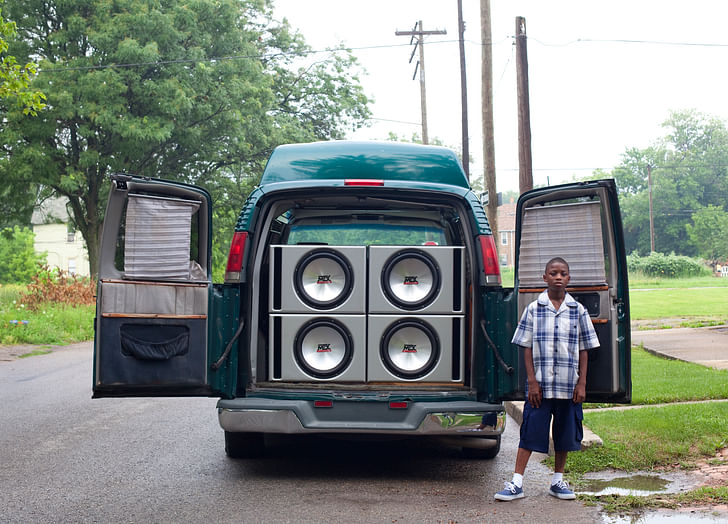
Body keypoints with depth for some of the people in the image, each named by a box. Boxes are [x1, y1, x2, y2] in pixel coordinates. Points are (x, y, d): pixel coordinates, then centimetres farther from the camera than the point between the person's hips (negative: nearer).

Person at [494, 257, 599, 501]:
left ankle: (557, 481, 24)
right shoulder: (534, 309, 0)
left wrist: (582, 383, 0)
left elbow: (583, 350, 6)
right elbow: (527, 348, 0)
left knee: (565, 434, 10)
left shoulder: (578, 311, 3)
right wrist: (532, 381, -6)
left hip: (568, 385, 2)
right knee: (530, 432, -2)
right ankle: (516, 483, 2)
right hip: (540, 384, -2)